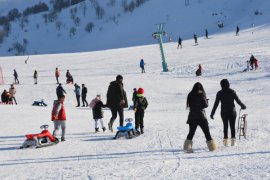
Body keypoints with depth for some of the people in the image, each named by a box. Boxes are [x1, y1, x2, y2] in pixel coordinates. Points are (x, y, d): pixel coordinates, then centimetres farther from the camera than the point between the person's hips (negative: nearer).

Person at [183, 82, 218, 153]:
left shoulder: (190, 95, 2)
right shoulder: (201, 95, -11)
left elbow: (189, 105, 9)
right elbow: (206, 105, -9)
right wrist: (206, 100, 9)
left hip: (192, 117, 3)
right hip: (201, 116, -3)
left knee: (191, 132, 10)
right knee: (207, 132, 6)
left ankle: (187, 147, 0)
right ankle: (212, 147, 11)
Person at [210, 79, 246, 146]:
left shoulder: (219, 93, -5)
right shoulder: (232, 92, -7)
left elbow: (216, 104, -4)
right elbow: (238, 100, -2)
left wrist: (212, 113, 2)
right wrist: (243, 106, 17)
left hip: (224, 112, 1)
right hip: (232, 112, -1)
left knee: (225, 126, 10)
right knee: (232, 126, 7)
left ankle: (226, 140, 6)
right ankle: (233, 140, 3)